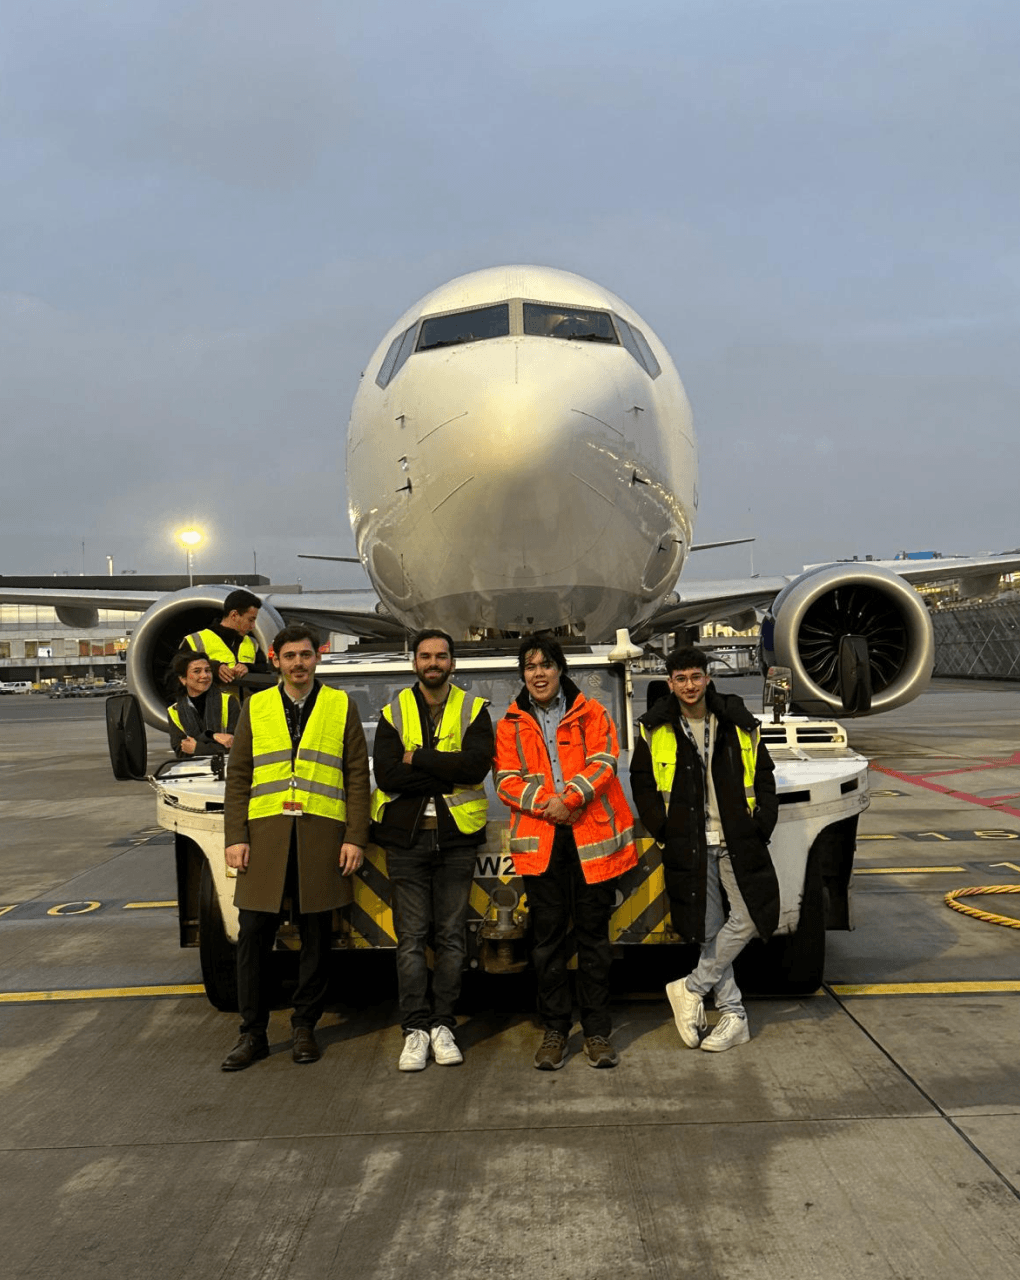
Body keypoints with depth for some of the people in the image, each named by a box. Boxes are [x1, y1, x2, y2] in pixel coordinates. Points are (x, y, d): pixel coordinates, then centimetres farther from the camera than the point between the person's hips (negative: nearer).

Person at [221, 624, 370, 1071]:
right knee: (254, 933, 2)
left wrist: (355, 837, -3)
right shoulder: (255, 707, 11)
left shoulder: (341, 707, 8)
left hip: (322, 834, -1)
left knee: (316, 935, 6)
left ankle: (304, 1027, 21)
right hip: (265, 834, 1)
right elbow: (238, 777, 9)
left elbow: (357, 777, 5)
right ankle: (253, 1032, 15)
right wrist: (235, 837, 0)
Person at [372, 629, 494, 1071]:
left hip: (456, 836, 0)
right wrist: (448, 773, -12)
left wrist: (417, 758, -12)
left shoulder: (473, 711, 5)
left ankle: (442, 1025, 17)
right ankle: (415, 1029, 10)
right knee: (411, 938, 2)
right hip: (406, 836, 0)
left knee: (451, 937, 6)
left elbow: (477, 765, -13)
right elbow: (387, 775, -8)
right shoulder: (393, 713, 6)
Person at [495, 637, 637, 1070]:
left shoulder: (591, 713, 8)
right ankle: (554, 1030, 17)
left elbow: (602, 765, -4)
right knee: (548, 937, 6)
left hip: (592, 837, -1)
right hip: (540, 840, 1)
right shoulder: (511, 724, 11)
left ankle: (597, 1031, 15)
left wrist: (569, 798, -19)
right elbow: (506, 781, 2)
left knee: (593, 934, 5)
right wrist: (547, 804, -13)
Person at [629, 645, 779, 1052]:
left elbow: (764, 777, 10)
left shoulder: (738, 724, 4)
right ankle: (732, 1015, 17)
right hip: (689, 845, -1)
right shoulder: (655, 729, 1)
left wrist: (762, 825, -1)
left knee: (747, 918, -8)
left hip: (737, 840, 1)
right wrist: (662, 831, -3)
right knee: (709, 930, 4)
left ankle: (691, 988, 9)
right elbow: (641, 784, 7)